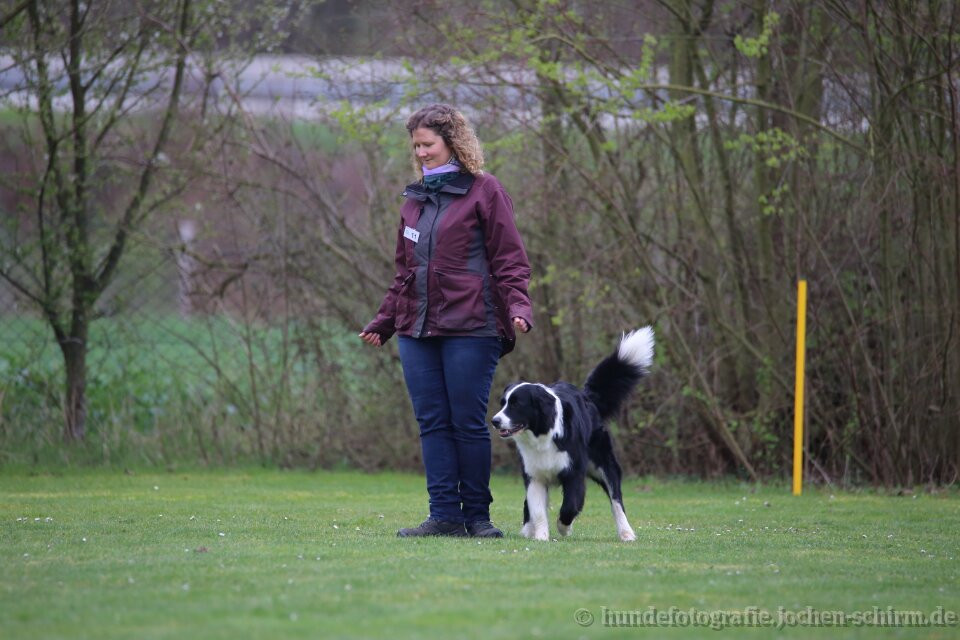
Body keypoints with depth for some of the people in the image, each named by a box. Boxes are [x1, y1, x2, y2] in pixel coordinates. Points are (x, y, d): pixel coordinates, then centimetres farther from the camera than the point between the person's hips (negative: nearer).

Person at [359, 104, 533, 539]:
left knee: (468, 423, -4)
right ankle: (444, 515, 3)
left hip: (469, 328, -6)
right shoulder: (415, 200, 19)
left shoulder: (484, 192, 1)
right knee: (432, 424, 2)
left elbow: (510, 262, -3)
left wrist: (518, 308, -17)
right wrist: (383, 322, 22)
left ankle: (477, 515, 4)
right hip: (417, 330, 6)